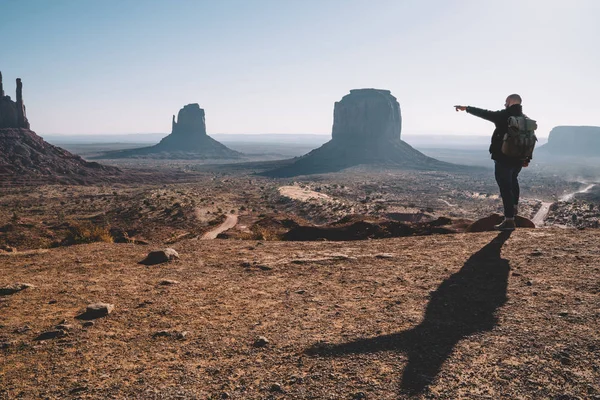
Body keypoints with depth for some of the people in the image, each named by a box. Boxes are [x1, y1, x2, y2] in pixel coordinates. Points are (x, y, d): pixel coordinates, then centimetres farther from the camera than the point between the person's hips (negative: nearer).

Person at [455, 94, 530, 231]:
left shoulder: (504, 116, -11)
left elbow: (484, 113, -6)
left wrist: (466, 108, 6)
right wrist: (527, 158, 18)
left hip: (503, 159, -7)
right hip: (518, 159, 7)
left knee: (505, 187, -6)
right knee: (513, 180, 31)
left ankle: (509, 220, -9)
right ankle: (514, 206, 47)